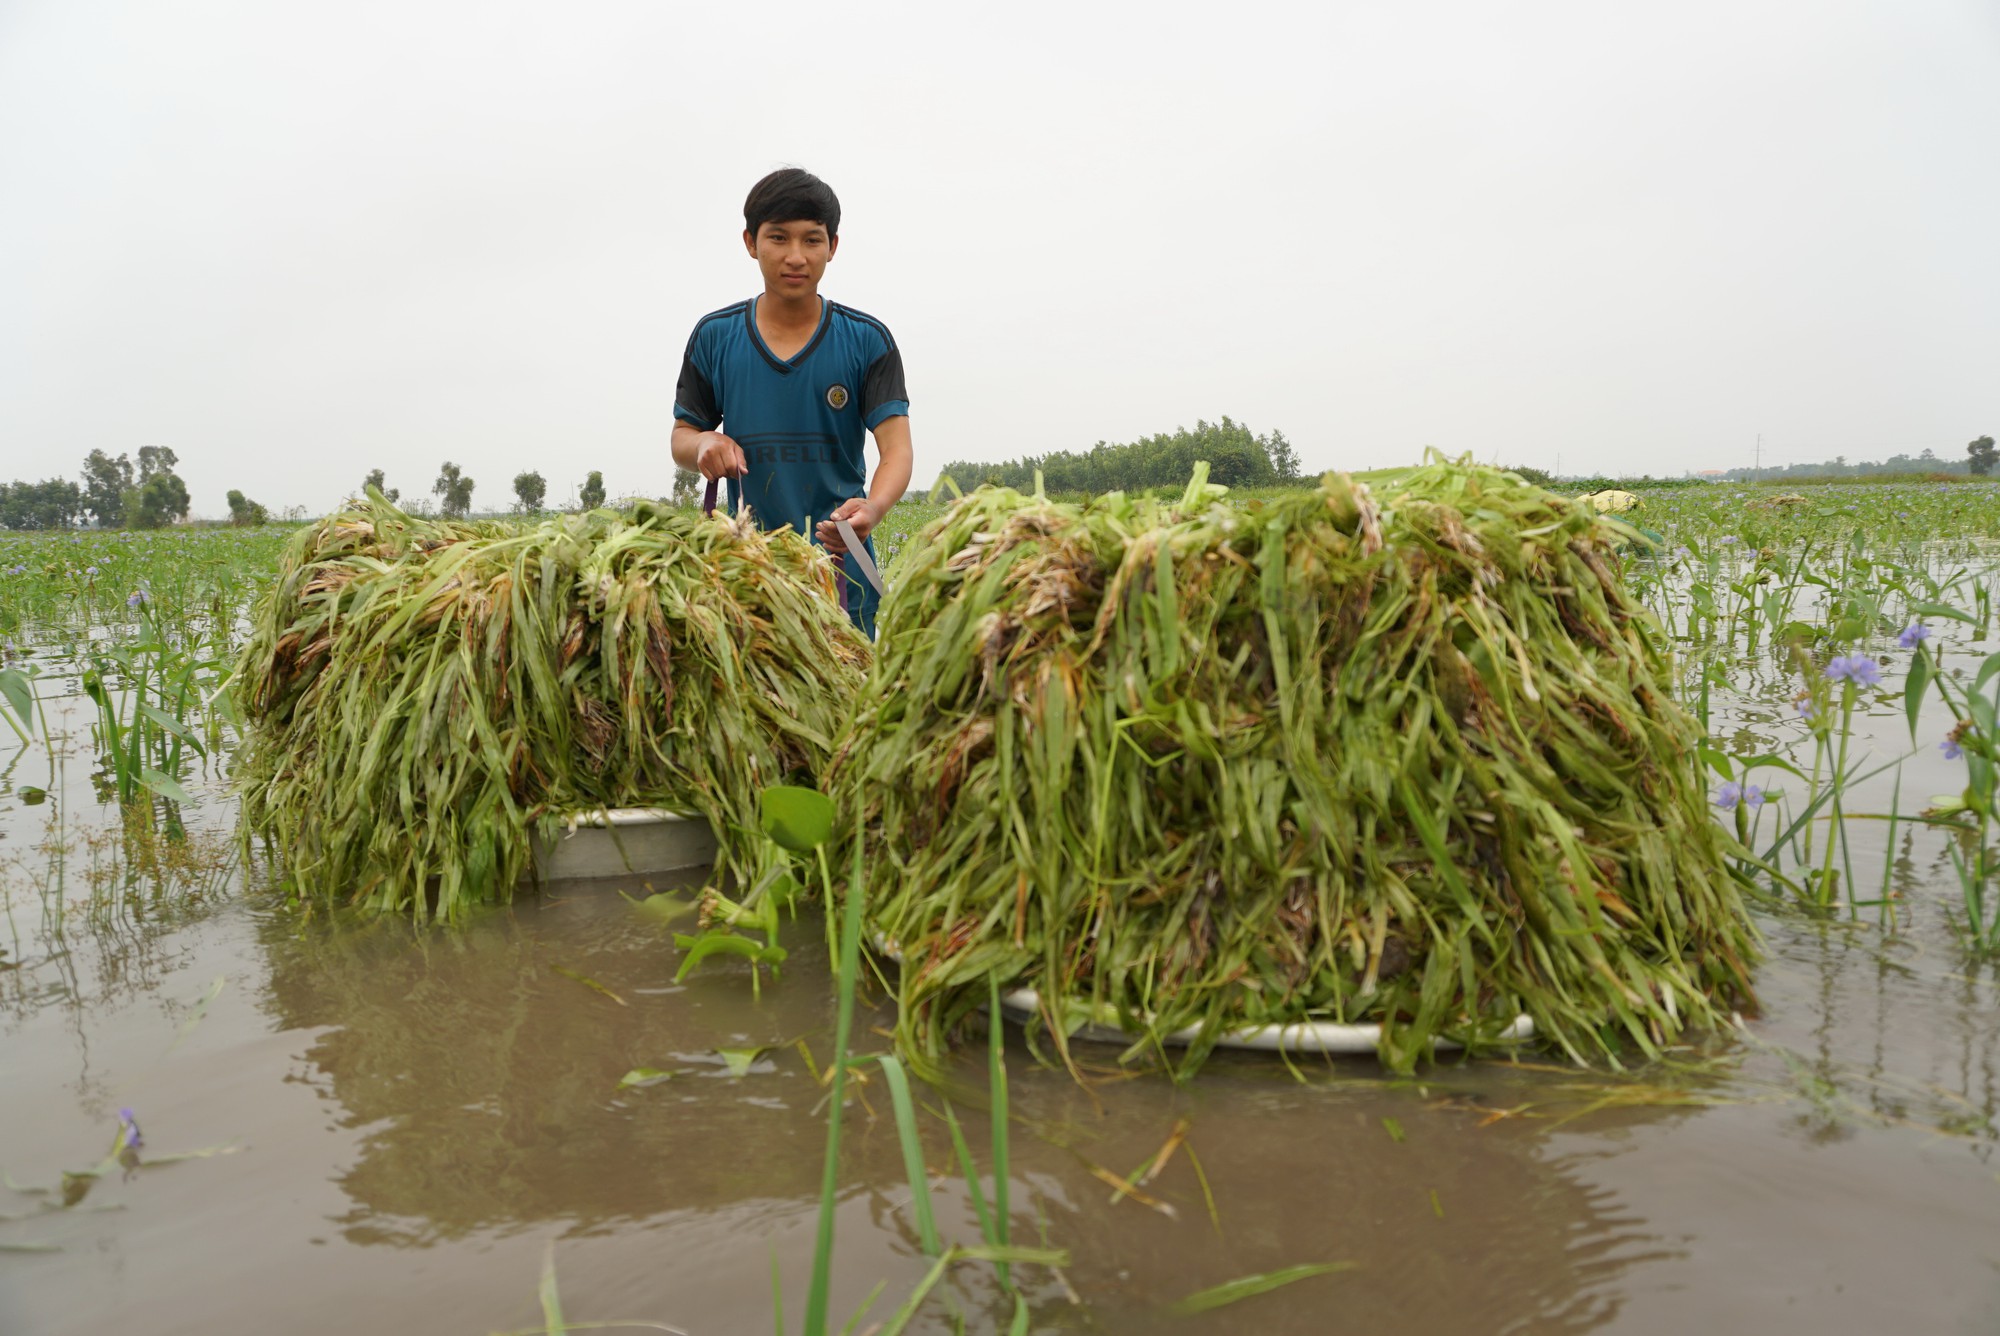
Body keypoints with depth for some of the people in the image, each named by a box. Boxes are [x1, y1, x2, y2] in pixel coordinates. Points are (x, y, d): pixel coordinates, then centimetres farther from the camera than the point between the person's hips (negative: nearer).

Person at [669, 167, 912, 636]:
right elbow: (681, 436, 14)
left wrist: (871, 510, -30)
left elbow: (896, 450, -8)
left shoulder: (867, 340, 0)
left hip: (842, 564, -1)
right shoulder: (714, 337, 5)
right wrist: (703, 444, -12)